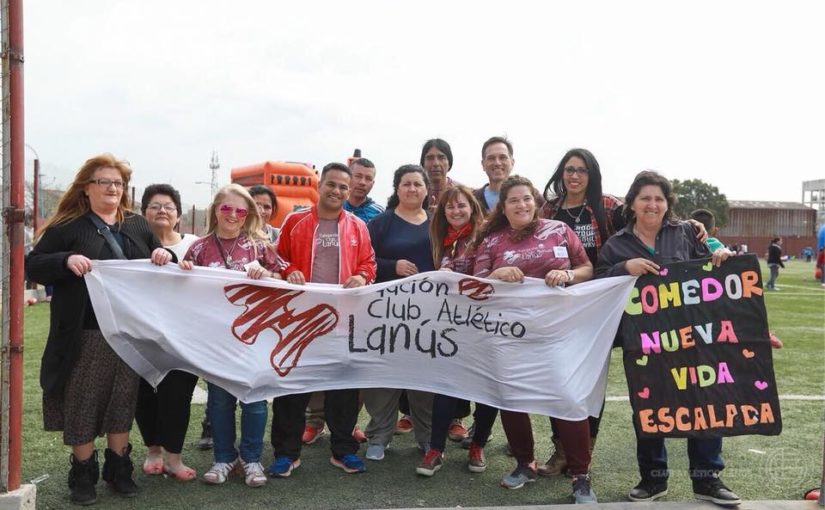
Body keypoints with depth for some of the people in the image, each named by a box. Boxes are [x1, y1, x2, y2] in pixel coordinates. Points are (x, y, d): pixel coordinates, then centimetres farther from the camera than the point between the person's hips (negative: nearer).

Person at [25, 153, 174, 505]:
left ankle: (118, 468, 25)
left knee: (123, 401, 11)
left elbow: (159, 261, 19)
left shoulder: (138, 225, 12)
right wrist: (67, 261, -23)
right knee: (83, 403, 3)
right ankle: (82, 474, 18)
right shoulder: (67, 226, -1)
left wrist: (165, 256, -5)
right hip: (86, 335, -3)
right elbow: (33, 265, -4)